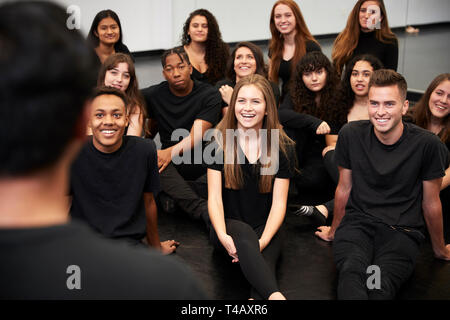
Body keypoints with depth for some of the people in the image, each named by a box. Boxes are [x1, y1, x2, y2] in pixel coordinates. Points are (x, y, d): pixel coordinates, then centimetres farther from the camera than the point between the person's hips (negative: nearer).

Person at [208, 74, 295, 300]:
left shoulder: (280, 146, 3)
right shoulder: (221, 142, 1)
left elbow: (279, 202, -1)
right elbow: (214, 197, -4)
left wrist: (263, 241, -18)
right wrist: (223, 236, -22)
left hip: (265, 228, 2)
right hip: (229, 226, -2)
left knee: (264, 261, -31)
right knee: (245, 234, -36)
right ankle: (275, 295, -54)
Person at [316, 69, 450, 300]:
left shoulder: (427, 145, -7)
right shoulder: (351, 135, 0)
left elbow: (431, 203, 7)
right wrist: (334, 231, 27)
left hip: (402, 230, -1)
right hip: (357, 222, 2)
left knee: (381, 285, -32)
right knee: (351, 273, -32)